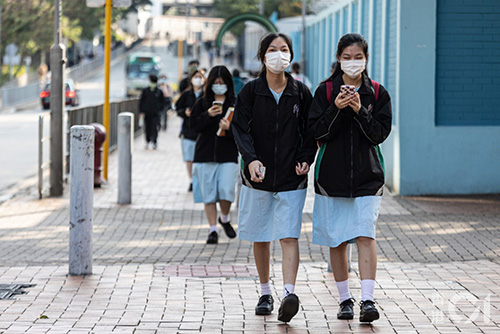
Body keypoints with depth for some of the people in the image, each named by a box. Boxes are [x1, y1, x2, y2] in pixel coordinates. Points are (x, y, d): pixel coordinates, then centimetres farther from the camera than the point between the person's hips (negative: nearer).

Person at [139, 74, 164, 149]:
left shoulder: (159, 91, 1)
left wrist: (159, 109, 1)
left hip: (155, 114, -1)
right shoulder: (145, 91, 2)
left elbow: (162, 101, 12)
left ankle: (154, 142, -5)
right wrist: (141, 112, 0)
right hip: (147, 113, 1)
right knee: (148, 128, 7)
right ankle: (147, 141, 21)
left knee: (154, 128, -12)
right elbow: (141, 101, 5)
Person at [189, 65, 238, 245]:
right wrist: (208, 115, -16)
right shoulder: (202, 103, 8)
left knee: (226, 191, -11)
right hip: (205, 154, 2)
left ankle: (225, 218, 19)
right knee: (208, 194, 3)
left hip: (228, 155, -2)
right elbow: (194, 125, -1)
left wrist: (229, 128, -21)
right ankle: (213, 229, 13)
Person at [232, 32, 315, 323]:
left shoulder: (300, 92, 5)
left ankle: (289, 293, -23)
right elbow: (240, 128, -7)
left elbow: (310, 132, 10)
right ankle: (265, 291, 24)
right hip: (258, 176, 1)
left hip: (291, 177, -1)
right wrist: (251, 159, -23)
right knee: (260, 238, 10)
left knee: (289, 236, -12)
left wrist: (306, 159, -7)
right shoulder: (251, 91, 1)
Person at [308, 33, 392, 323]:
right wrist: (337, 109, -19)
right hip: (332, 174, 1)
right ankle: (345, 299, 19)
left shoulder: (377, 93, 3)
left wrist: (360, 111, -18)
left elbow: (381, 133, -5)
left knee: (366, 236, -14)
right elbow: (318, 132, -4)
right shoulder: (326, 91, 2)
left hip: (367, 176, -1)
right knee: (337, 241, 7)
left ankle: (368, 300, -18)